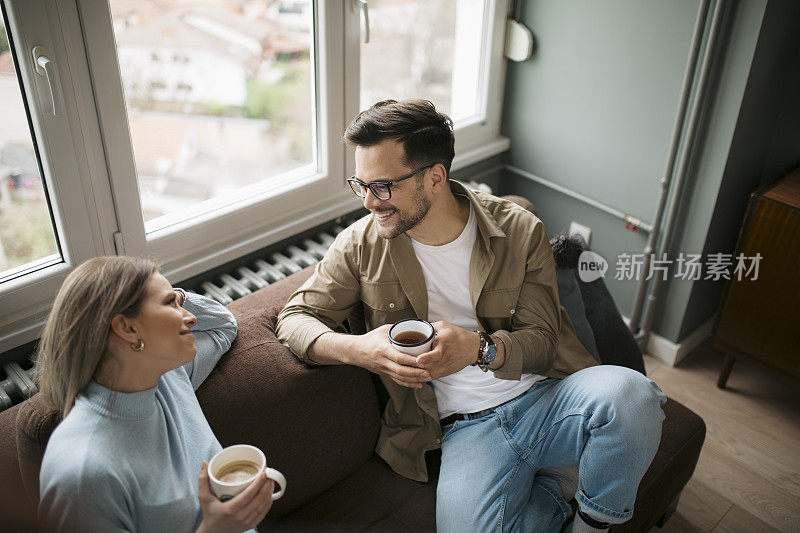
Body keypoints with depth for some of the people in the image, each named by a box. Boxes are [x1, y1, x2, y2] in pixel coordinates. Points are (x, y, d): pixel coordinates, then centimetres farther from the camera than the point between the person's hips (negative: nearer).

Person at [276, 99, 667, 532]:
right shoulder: (361, 245, 1)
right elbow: (295, 319, 2)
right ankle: (553, 491, 4)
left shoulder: (520, 231, -2)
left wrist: (480, 348, -23)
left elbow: (541, 340, 0)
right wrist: (354, 349, -20)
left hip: (547, 399, 1)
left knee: (629, 392, -32)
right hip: (468, 428, 0)